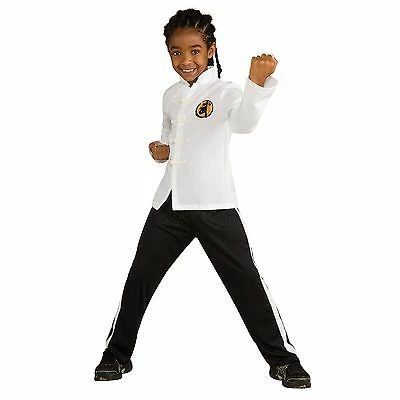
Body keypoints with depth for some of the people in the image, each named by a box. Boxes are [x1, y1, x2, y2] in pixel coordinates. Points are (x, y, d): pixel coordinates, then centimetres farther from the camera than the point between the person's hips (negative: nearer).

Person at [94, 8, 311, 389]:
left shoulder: (224, 91, -8)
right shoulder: (170, 95, 11)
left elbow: (244, 121, -31)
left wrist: (258, 83, -51)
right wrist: (161, 150, 1)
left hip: (215, 204, -5)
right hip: (169, 203, 6)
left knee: (247, 281, -3)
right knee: (139, 278, 9)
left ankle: (283, 359, 11)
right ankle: (117, 354, 26)